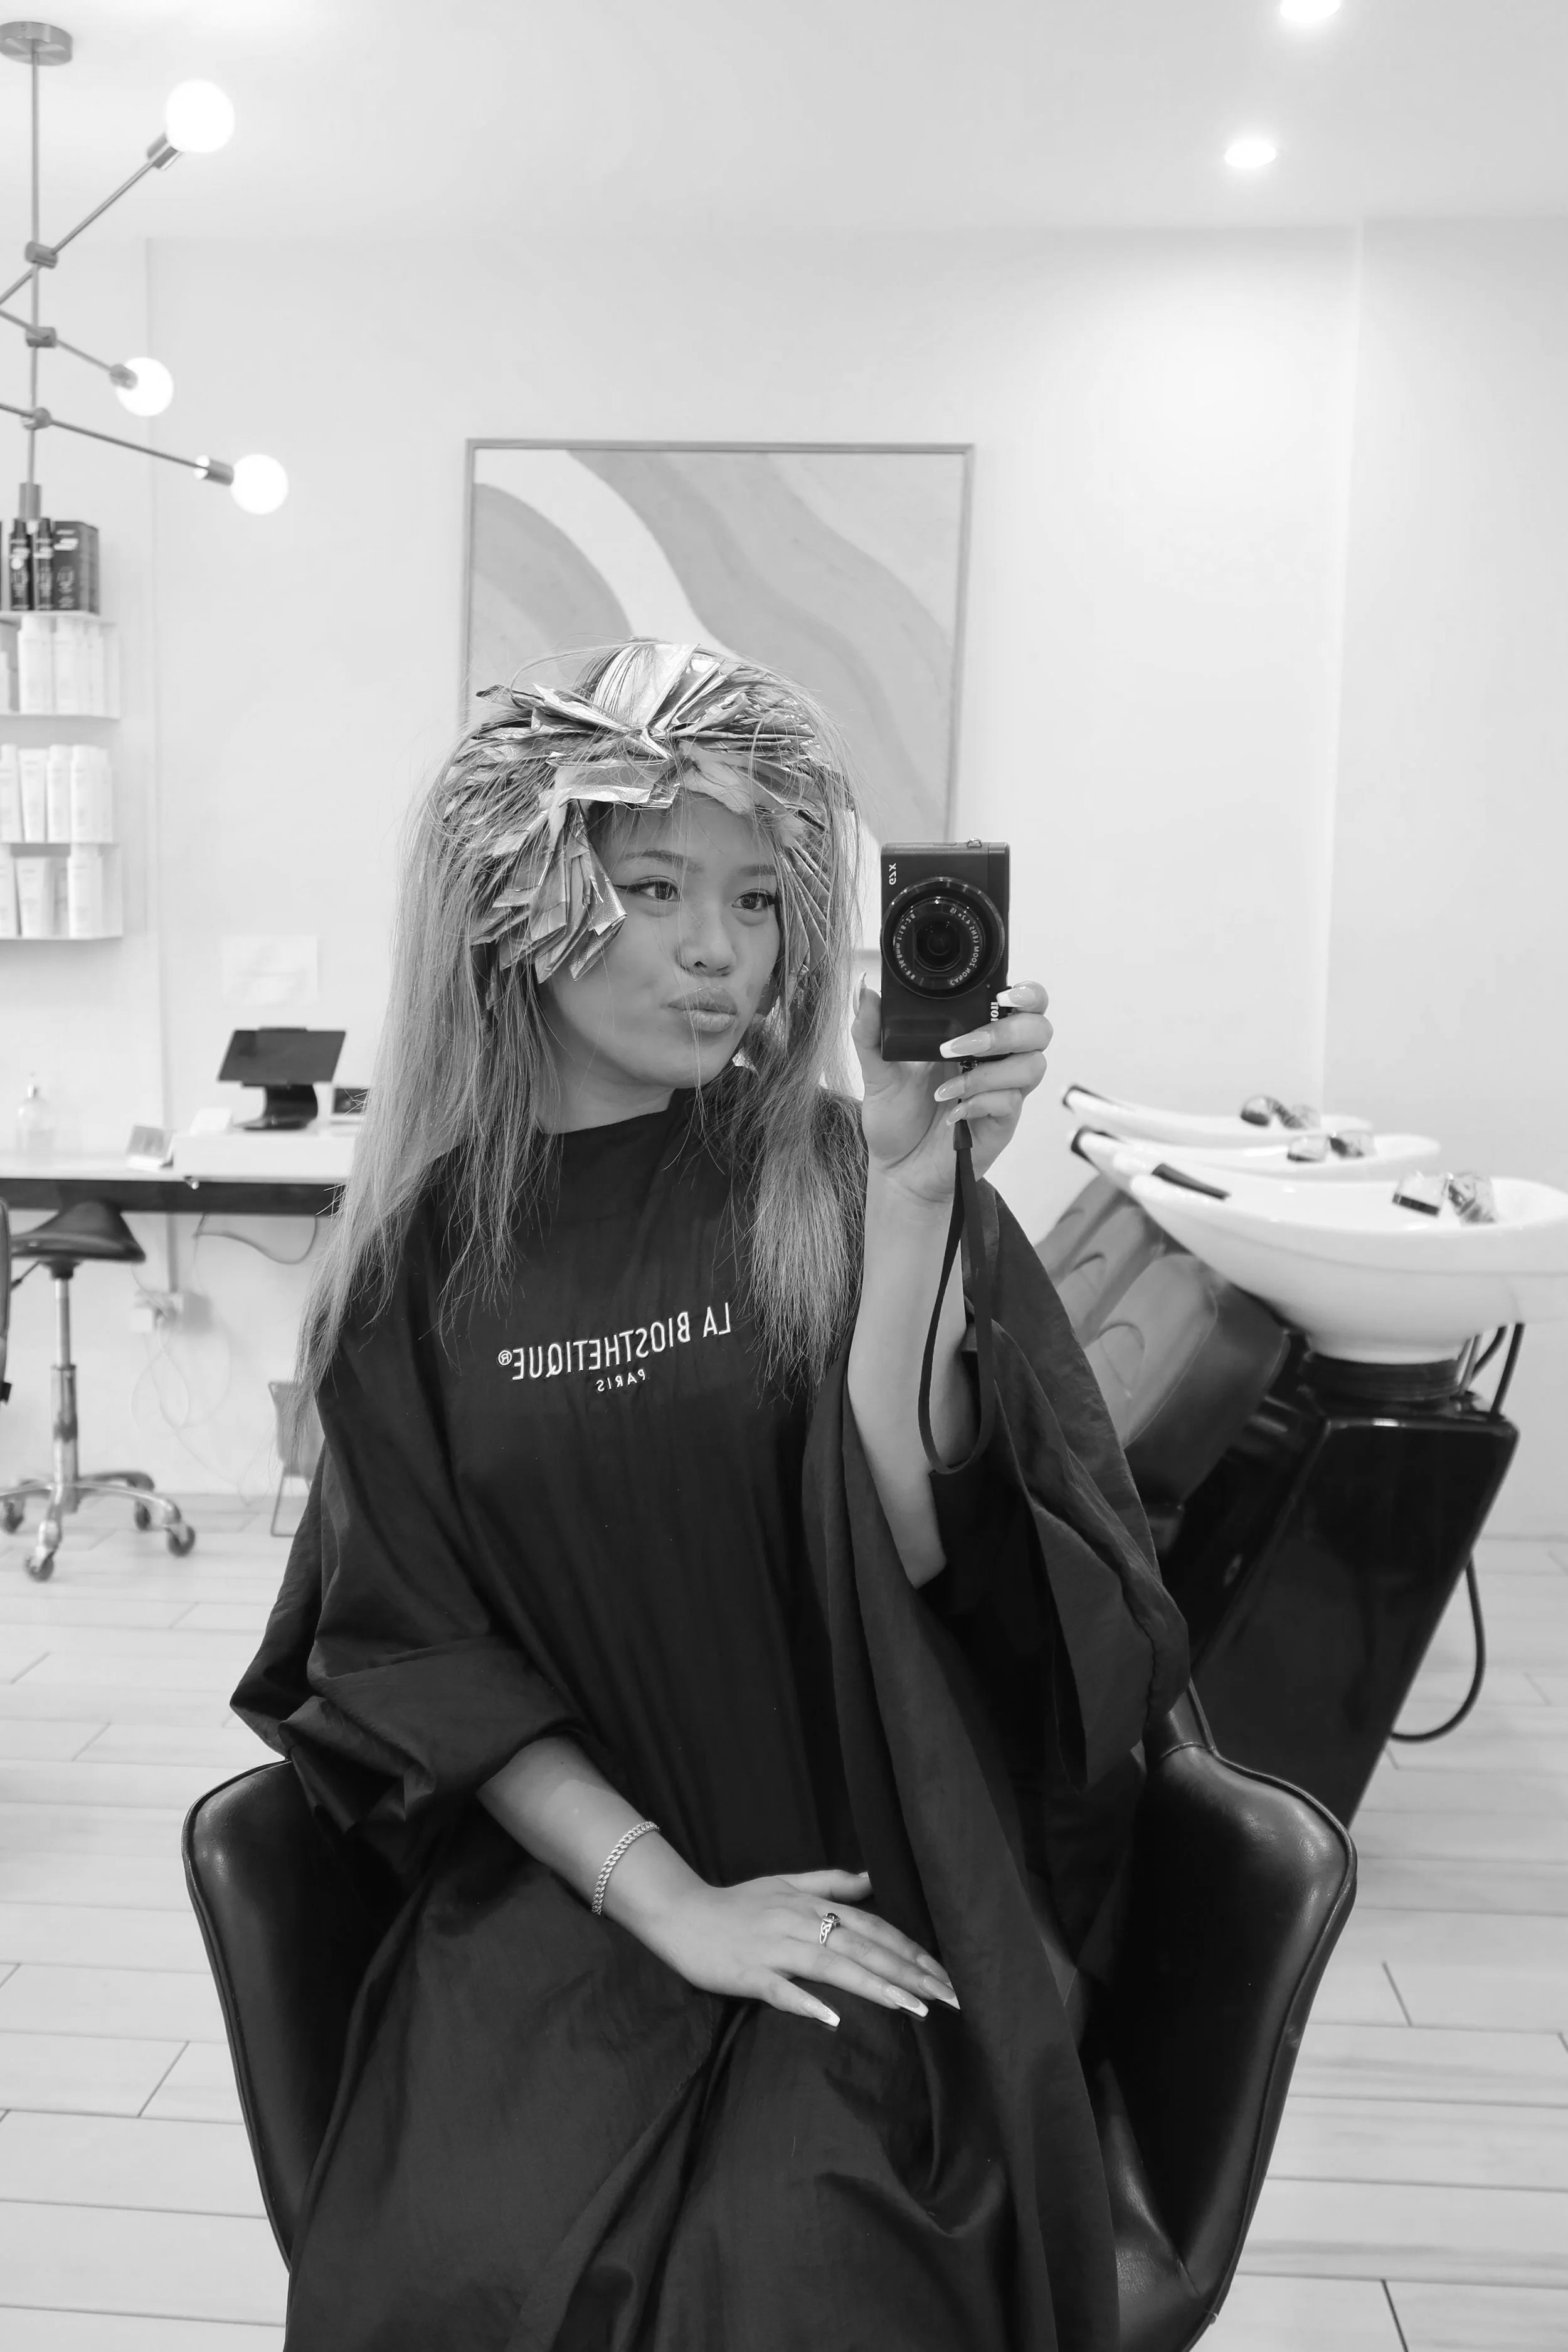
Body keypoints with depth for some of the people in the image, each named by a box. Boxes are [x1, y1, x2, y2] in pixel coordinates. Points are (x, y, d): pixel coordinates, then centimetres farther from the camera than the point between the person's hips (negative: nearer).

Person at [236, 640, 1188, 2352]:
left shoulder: (833, 1180, -3)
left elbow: (900, 1543, -14)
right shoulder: (427, 1245, 1)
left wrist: (913, 1188, -22)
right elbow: (413, 1655, 0)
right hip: (560, 1875, 2)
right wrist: (663, 1896, -11)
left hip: (868, 1886, -1)